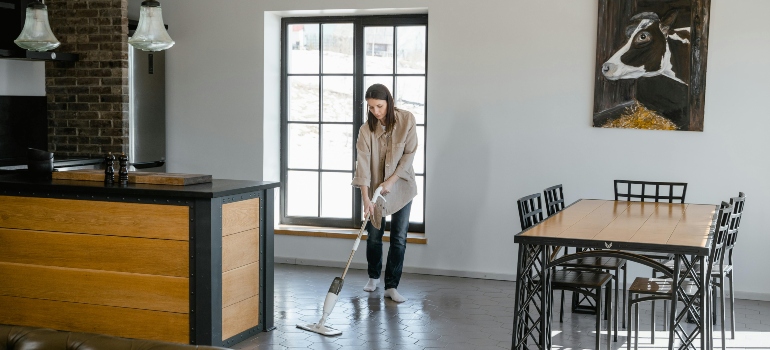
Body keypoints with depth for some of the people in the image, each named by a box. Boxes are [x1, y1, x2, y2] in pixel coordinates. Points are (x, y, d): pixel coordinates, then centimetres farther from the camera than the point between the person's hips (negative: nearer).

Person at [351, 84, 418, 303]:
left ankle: (391, 286, 4)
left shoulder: (406, 120, -14)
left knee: (399, 239, -2)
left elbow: (409, 154, -12)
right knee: (374, 235, 10)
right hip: (375, 187, 1)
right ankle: (374, 277, 32)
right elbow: (363, 165, -21)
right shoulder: (367, 129, -15)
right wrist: (365, 199, -29)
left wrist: (390, 181, -19)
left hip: (401, 186, -1)